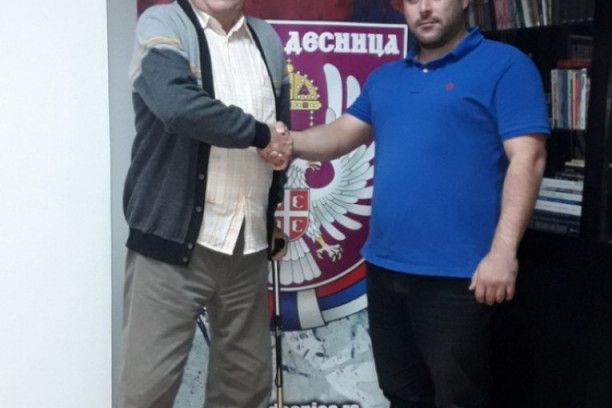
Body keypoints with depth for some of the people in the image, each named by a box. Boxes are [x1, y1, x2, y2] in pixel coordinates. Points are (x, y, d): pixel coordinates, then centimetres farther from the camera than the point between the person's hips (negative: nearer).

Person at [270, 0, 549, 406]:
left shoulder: (505, 65, -4)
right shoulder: (384, 77, 16)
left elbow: (527, 157, -12)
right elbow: (341, 134, 12)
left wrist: (503, 251, -20)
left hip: (456, 273, -6)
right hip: (384, 266, 6)